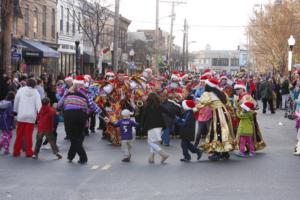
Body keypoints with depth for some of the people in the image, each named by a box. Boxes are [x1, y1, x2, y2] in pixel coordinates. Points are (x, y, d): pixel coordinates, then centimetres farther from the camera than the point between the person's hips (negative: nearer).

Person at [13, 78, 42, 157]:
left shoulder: (21, 90, 1)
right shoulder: (36, 92, 0)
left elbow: (16, 102, 6)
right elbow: (38, 104, -7)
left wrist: (15, 111, 18)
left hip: (21, 115, 1)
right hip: (31, 116, -1)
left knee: (19, 134, 9)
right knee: (28, 135, 4)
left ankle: (16, 151, 13)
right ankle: (29, 152, 4)